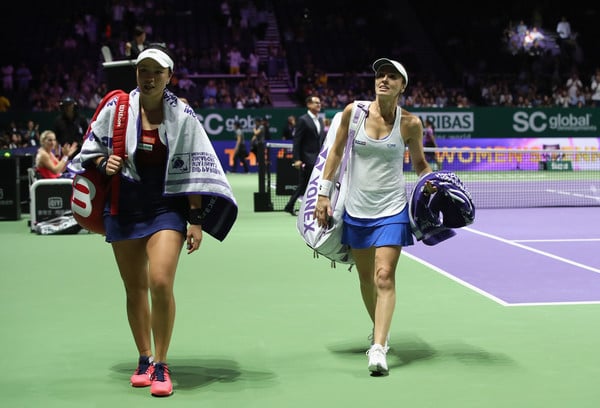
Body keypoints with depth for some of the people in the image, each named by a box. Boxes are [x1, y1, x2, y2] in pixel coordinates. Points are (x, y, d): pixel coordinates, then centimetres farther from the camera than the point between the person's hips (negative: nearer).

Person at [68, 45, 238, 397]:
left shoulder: (183, 116, -3)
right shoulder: (116, 109, 1)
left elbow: (194, 170, -3)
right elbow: (91, 151, 13)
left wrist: (197, 220, -7)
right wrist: (104, 163, -10)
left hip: (168, 207, -3)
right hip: (124, 207, 3)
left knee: (161, 283, -18)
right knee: (135, 288, 9)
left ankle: (161, 365, -2)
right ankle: (144, 359, 26)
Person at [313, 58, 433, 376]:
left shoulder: (410, 123, -6)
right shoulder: (353, 112, -4)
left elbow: (420, 164, 8)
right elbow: (335, 152, 6)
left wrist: (433, 184, -12)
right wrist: (323, 195, 4)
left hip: (391, 209, -2)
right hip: (356, 209, 3)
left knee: (384, 276, -14)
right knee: (366, 277, 13)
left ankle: (378, 349, -17)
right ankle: (379, 330, 36)